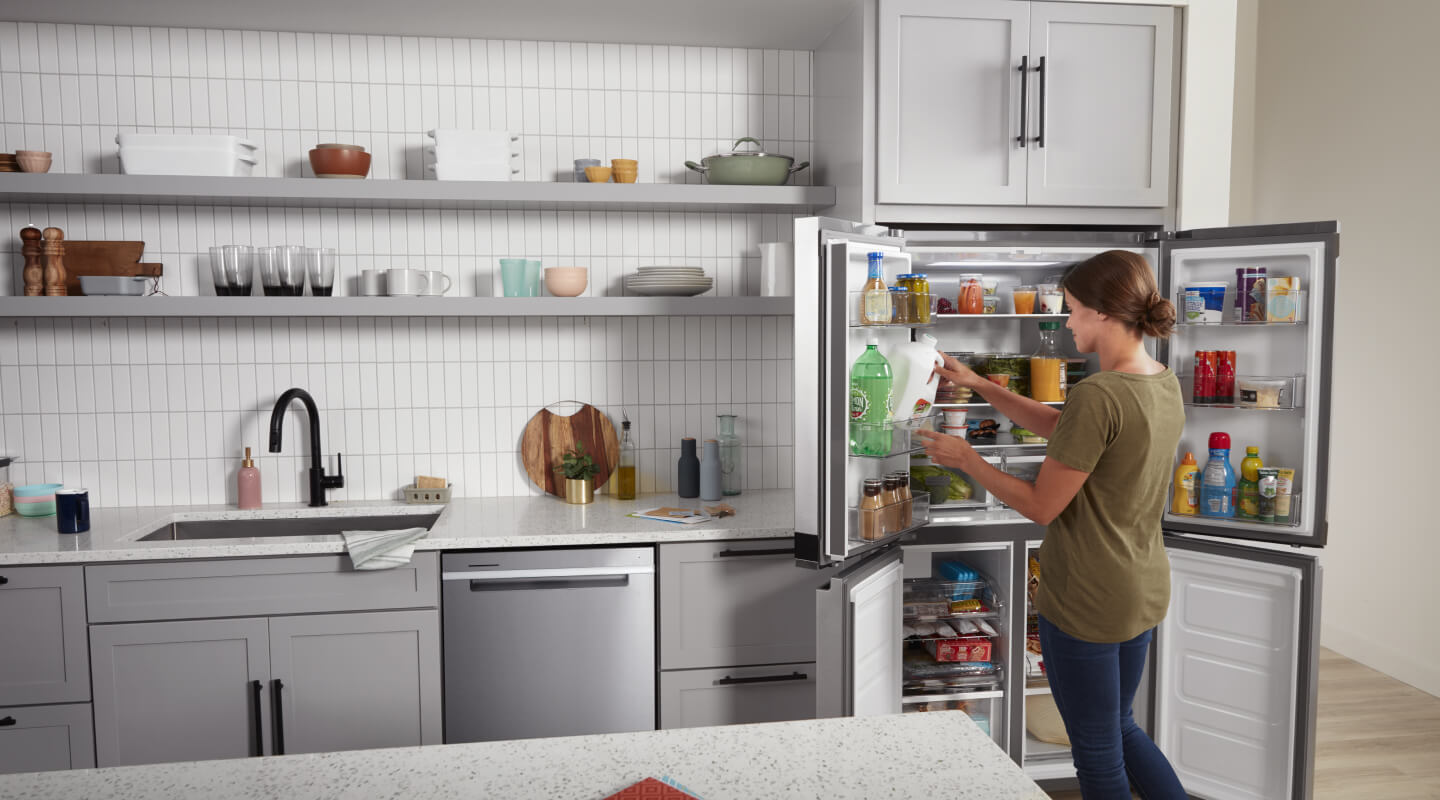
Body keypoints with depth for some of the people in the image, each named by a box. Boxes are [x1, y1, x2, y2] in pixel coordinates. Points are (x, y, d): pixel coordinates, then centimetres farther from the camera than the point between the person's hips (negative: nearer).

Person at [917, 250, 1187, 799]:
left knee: (1097, 752, 12)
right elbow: (1058, 426, 12)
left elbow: (1041, 506, -21)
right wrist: (979, 387, 12)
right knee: (1120, 727, 28)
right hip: (1143, 590, 9)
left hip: (1087, 600, -9)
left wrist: (967, 460, -8)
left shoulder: (1097, 396, -27)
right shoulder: (1165, 385, 2)